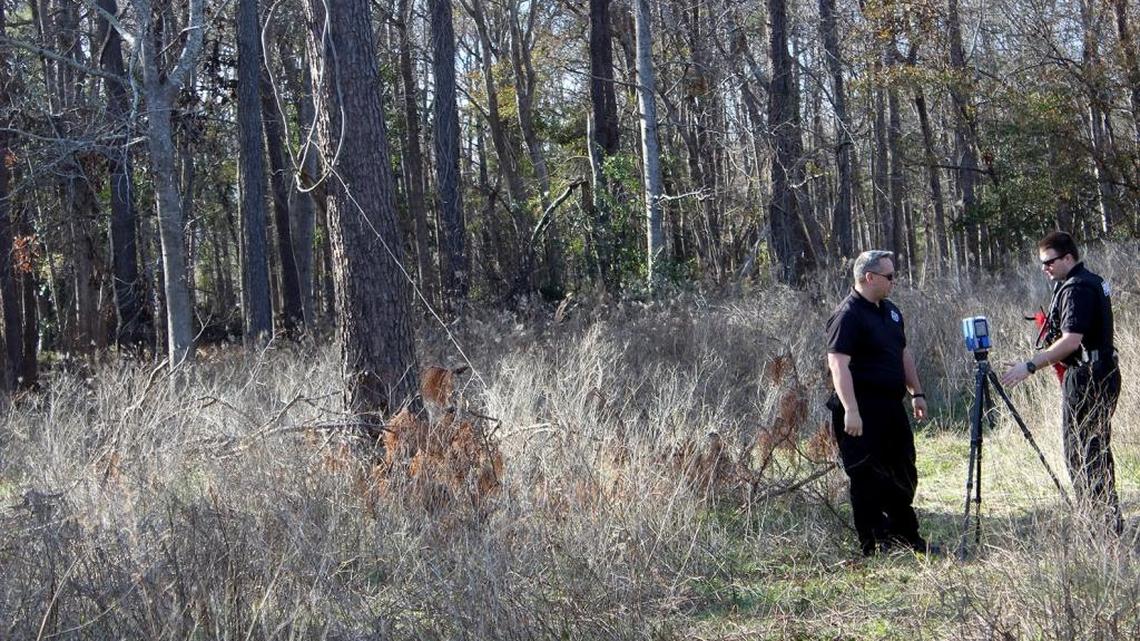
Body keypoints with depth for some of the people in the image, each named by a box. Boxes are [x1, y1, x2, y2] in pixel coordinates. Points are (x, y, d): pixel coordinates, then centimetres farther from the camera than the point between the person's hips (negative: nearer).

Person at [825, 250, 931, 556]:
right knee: (868, 479, -2)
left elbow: (903, 353, 24)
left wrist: (916, 393, 19)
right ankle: (873, 546, 6)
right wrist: (850, 410, -28)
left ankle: (905, 535, 29)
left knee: (903, 473, 15)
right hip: (863, 412, -9)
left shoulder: (890, 310, 14)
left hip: (892, 407, 9)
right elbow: (838, 364, -22)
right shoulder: (848, 315, -15)